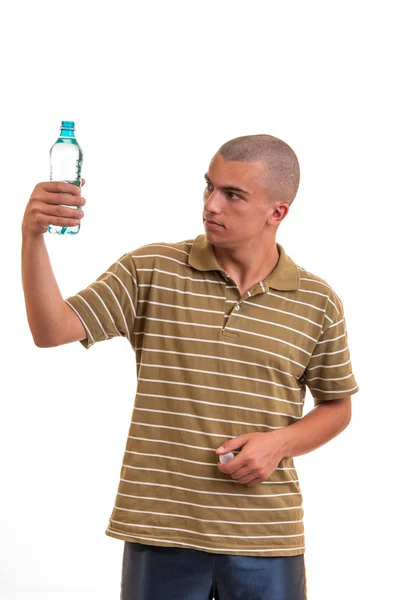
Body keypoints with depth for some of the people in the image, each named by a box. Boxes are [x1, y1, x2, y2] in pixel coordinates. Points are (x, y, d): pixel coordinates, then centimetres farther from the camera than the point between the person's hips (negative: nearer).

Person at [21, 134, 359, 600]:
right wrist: (32, 235, -22)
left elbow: (337, 406, 12)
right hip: (159, 532, -1)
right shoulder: (149, 272, -1)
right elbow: (52, 330, -9)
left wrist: (280, 443, -7)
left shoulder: (318, 302, 1)